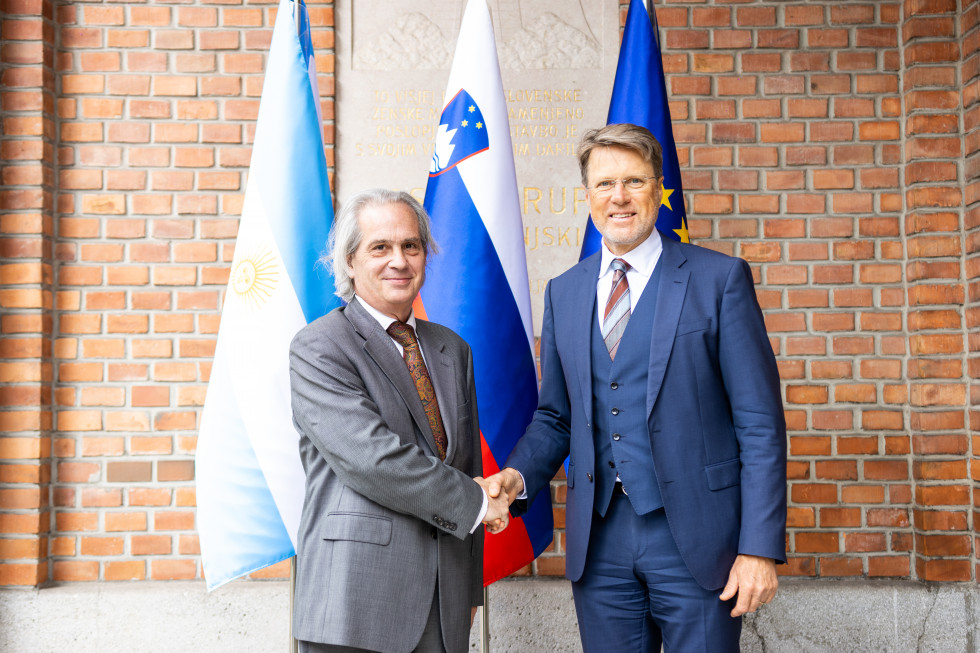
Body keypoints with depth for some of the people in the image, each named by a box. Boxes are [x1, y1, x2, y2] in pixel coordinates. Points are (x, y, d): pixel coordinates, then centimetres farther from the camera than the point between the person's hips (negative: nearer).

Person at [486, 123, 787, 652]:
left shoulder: (720, 279, -3)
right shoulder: (563, 292, 10)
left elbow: (760, 423, -6)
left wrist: (760, 548, -12)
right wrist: (519, 475, -5)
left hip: (694, 536, -3)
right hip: (599, 542, 4)